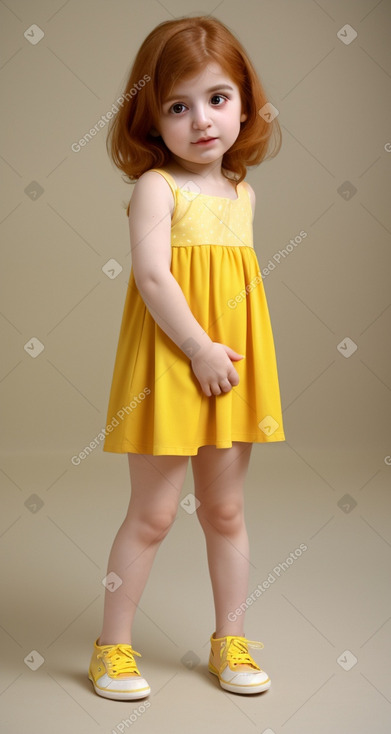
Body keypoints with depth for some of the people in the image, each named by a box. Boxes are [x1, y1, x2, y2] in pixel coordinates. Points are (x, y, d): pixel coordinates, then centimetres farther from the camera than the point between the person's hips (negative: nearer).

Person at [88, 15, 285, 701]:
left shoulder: (242, 192, 11)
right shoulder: (156, 188, -9)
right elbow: (151, 274, -19)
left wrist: (235, 358, 10)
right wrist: (201, 350, -20)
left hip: (233, 369, 6)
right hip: (169, 368, -6)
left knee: (225, 510, 14)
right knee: (152, 514, 3)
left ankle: (231, 640, 29)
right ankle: (113, 646, 20)